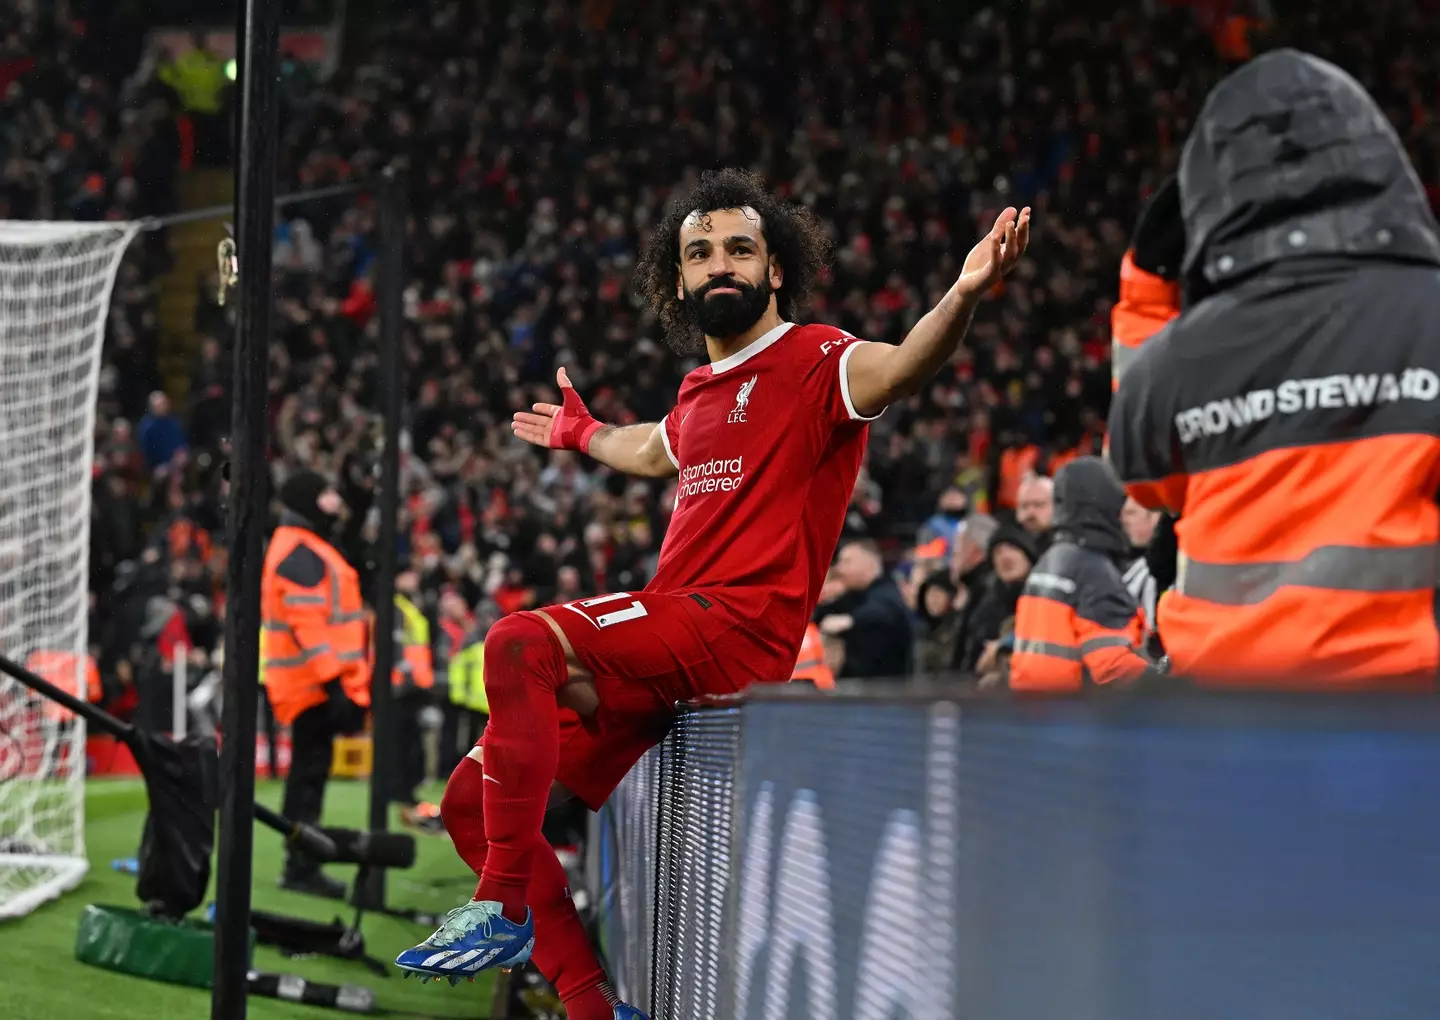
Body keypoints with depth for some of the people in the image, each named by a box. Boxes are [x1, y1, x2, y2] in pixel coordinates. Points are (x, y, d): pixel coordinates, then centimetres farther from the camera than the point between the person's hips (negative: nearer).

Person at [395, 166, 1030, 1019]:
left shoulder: (813, 361, -3)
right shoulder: (701, 390, 21)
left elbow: (899, 369, -26)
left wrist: (965, 294, -46)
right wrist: (583, 434, 64)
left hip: (736, 633, -9)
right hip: (668, 657, 9)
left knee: (521, 644, -30)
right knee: (474, 799, 5)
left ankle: (502, 910, -26)